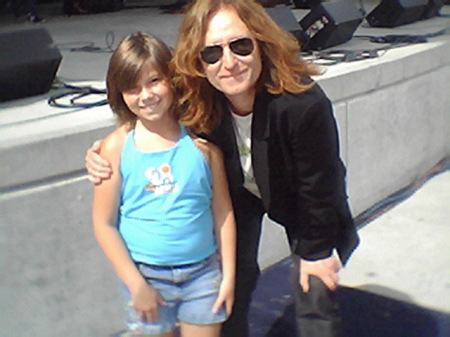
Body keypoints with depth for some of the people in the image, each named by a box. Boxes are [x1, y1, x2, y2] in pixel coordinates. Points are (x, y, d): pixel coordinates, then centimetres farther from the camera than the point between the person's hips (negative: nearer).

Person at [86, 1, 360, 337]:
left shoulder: (304, 103, -41)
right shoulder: (194, 101, -29)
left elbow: (317, 185, -27)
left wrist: (316, 250, -13)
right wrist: (107, 157, -28)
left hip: (300, 200, -2)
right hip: (239, 192, 3)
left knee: (316, 297, 3)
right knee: (232, 282, 6)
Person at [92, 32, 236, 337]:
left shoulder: (200, 139, -7)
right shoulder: (117, 146, -9)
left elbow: (223, 211, -2)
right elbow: (104, 223, -7)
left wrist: (228, 276, -2)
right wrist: (136, 284, -9)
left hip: (203, 271, 1)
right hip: (147, 275, 0)